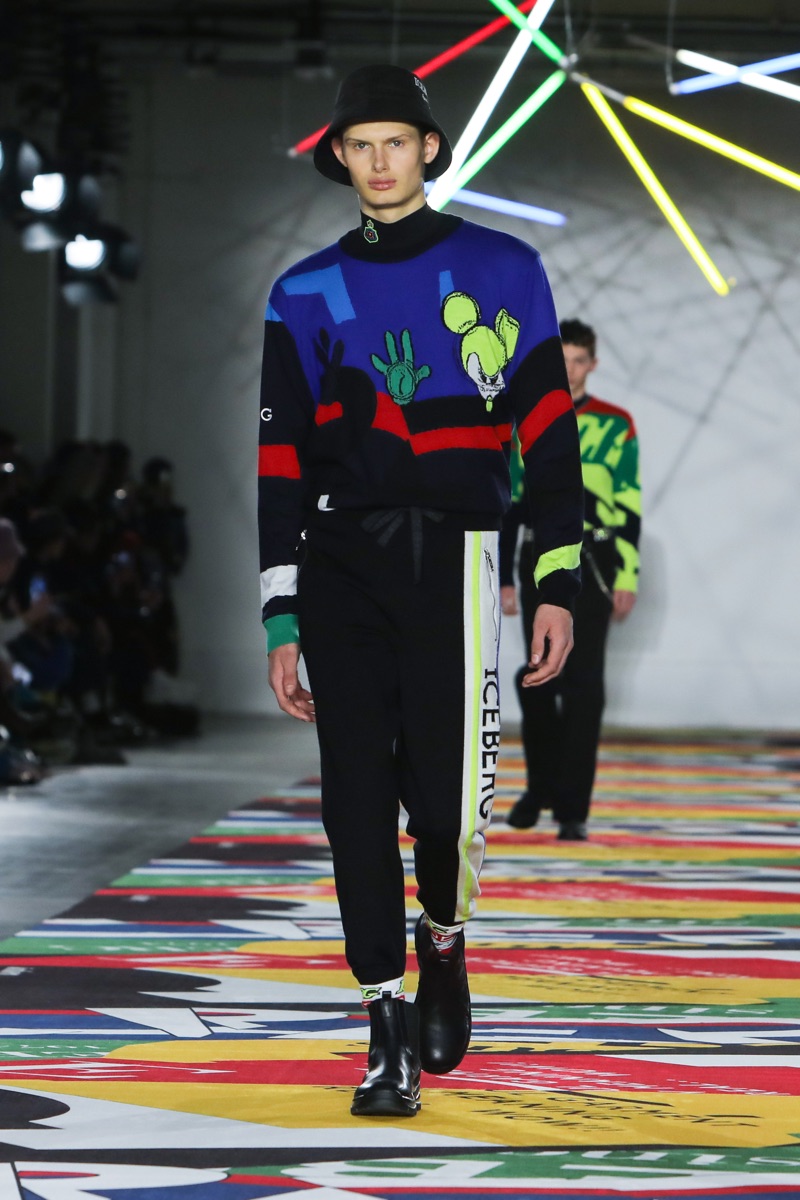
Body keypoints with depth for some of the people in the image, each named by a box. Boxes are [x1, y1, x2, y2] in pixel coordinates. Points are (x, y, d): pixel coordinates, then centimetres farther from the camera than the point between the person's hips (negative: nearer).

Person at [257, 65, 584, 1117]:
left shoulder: (502, 270, 7)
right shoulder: (306, 293, 11)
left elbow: (549, 430, 5)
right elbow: (282, 462, 10)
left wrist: (559, 584, -2)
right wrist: (281, 621, 5)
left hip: (453, 556, -2)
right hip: (340, 562, 2)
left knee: (446, 796, -11)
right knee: (358, 800, -3)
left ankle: (443, 942, 21)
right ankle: (389, 1032, 4)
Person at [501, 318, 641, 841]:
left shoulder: (616, 426, 1)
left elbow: (629, 507, 1)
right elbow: (509, 504, 8)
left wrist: (627, 578, -4)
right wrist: (504, 576, 4)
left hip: (591, 567, -2)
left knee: (583, 685, -7)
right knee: (538, 681, 7)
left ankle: (573, 808, -5)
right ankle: (541, 785, 28)